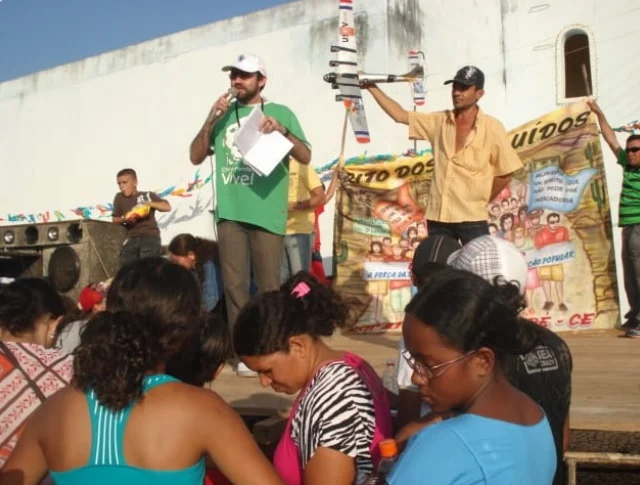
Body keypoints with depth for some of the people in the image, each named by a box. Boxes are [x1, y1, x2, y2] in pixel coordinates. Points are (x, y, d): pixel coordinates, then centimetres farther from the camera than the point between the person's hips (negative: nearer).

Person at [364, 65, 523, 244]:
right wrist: (372, 87, 2)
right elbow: (399, 115, 7)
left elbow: (505, 173, -1)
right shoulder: (439, 121, 7)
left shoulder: (492, 128, -5)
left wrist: (481, 201, 2)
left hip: (471, 218, -4)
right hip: (437, 216, 4)